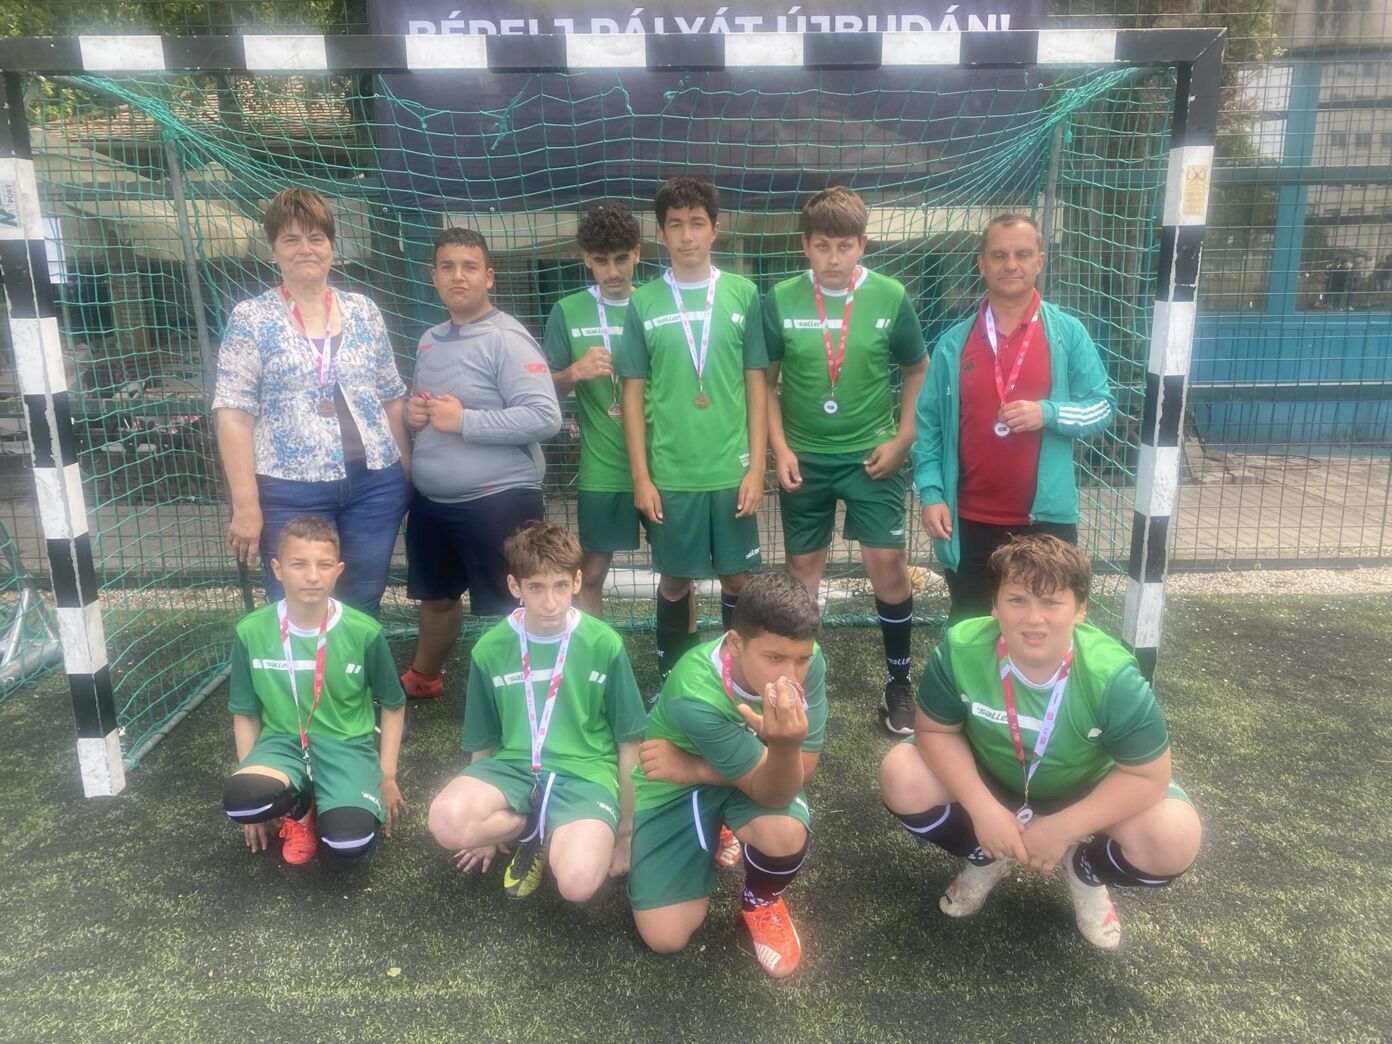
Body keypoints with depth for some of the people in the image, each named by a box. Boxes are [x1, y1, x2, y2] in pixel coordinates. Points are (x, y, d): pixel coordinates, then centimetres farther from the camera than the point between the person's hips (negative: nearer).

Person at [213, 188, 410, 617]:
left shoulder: (364, 312, 9)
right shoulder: (251, 320, -2)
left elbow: (392, 400, 13)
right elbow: (233, 417, -6)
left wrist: (408, 473, 10)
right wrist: (246, 505, -12)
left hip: (375, 485, 3)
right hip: (291, 492, -3)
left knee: (363, 610, 12)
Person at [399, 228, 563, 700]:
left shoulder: (507, 339, -14)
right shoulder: (429, 340, 10)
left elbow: (545, 417, -24)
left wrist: (464, 420, -21)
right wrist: (413, 413, -1)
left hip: (497, 500, -8)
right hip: (430, 500, 8)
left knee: (509, 610, 4)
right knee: (437, 595, 26)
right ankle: (422, 677, 47)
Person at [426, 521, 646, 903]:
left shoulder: (605, 645, -6)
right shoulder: (490, 650, -1)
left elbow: (629, 744, 3)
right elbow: (482, 744, 11)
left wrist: (626, 829, 6)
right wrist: (484, 831, 18)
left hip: (584, 772, -2)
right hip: (513, 767, 3)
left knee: (578, 882, -31)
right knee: (447, 822, -30)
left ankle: (549, 833, 5)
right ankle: (538, 830, 1)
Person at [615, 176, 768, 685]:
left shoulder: (742, 295, 1)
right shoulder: (643, 303, 1)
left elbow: (756, 385, 2)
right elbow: (634, 394, 2)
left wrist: (756, 466, -2)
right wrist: (641, 477, -2)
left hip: (732, 470, 0)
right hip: (670, 473, 0)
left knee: (738, 577, 10)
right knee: (675, 580, 11)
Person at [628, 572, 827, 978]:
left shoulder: (807, 661, -28)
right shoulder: (694, 696, -38)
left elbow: (802, 771, -21)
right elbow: (770, 793, -31)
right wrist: (784, 744, -52)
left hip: (763, 770, 2)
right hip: (674, 785, -2)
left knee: (786, 835, -32)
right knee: (665, 937, -6)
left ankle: (761, 903, 5)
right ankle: (711, 836, 23)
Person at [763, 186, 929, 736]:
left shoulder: (890, 297, -6)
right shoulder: (780, 300, -5)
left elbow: (918, 371, 6)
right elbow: (764, 380, 3)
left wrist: (902, 438, -3)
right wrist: (780, 448, -5)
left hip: (870, 456, -1)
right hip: (805, 458, 1)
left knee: (888, 563, -3)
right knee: (803, 569, 11)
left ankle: (899, 680, 17)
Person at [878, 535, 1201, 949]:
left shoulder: (1113, 676, -34)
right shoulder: (960, 650, -30)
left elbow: (1148, 776, -23)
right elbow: (935, 731, -16)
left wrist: (1061, 829, -26)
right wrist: (982, 808, -27)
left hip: (1085, 793, -1)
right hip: (988, 780, 2)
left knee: (1174, 839, -26)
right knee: (902, 776, -23)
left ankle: (1085, 873, 10)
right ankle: (987, 859, 9)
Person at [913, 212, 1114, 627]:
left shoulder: (1068, 333, 0)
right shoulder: (954, 343, 2)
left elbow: (1103, 406, 0)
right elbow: (929, 423, 2)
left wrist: (1048, 412, -19)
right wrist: (931, 493, -8)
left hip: (1045, 516, -1)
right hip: (970, 519, 1)